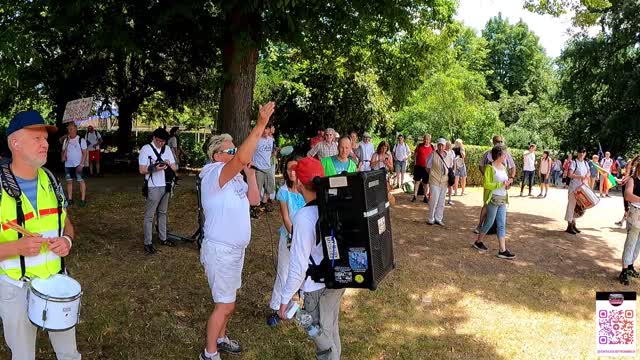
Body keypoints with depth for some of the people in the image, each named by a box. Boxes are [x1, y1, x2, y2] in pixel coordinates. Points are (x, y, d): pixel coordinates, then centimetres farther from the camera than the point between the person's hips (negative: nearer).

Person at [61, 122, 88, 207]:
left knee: (80, 181, -4)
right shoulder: (66, 140, 9)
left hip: (78, 165, -5)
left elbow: (84, 153, -8)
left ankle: (83, 199, -1)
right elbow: (63, 151, 18)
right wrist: (63, 156, -5)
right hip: (68, 165, 5)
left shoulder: (81, 140, -6)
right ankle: (70, 199, 15)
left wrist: (81, 164, -15)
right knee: (69, 181, 9)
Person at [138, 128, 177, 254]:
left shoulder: (167, 149, 8)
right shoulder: (146, 149, -8)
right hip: (153, 188, -6)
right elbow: (142, 170, -10)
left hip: (166, 186, 6)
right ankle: (148, 243, 3)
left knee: (163, 213, 16)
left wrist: (169, 165, -15)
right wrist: (154, 168, -26)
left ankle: (163, 238, 26)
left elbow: (174, 168, 8)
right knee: (149, 216, -1)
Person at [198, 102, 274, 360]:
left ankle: (220, 339, 41)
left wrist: (250, 173, -4)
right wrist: (261, 124, -40)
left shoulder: (235, 177, 6)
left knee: (228, 300, 22)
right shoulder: (215, 174, -22)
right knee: (225, 305, 1)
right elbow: (242, 158, -39)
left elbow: (254, 199, 4)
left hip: (235, 248, 9)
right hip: (220, 250, -9)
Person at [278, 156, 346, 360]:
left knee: (322, 338, 13)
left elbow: (298, 265, -22)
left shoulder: (304, 217, -25)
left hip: (318, 286, -7)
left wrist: (286, 298, -12)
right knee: (332, 330, 27)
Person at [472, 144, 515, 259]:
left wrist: (507, 184, 2)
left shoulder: (503, 167, 9)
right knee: (489, 222, 5)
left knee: (502, 225, 5)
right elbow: (486, 184, -18)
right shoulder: (490, 168, -13)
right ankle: (478, 242, 25)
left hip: (503, 199, 7)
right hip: (493, 199, -7)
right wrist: (501, 184, -22)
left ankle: (502, 250, 6)